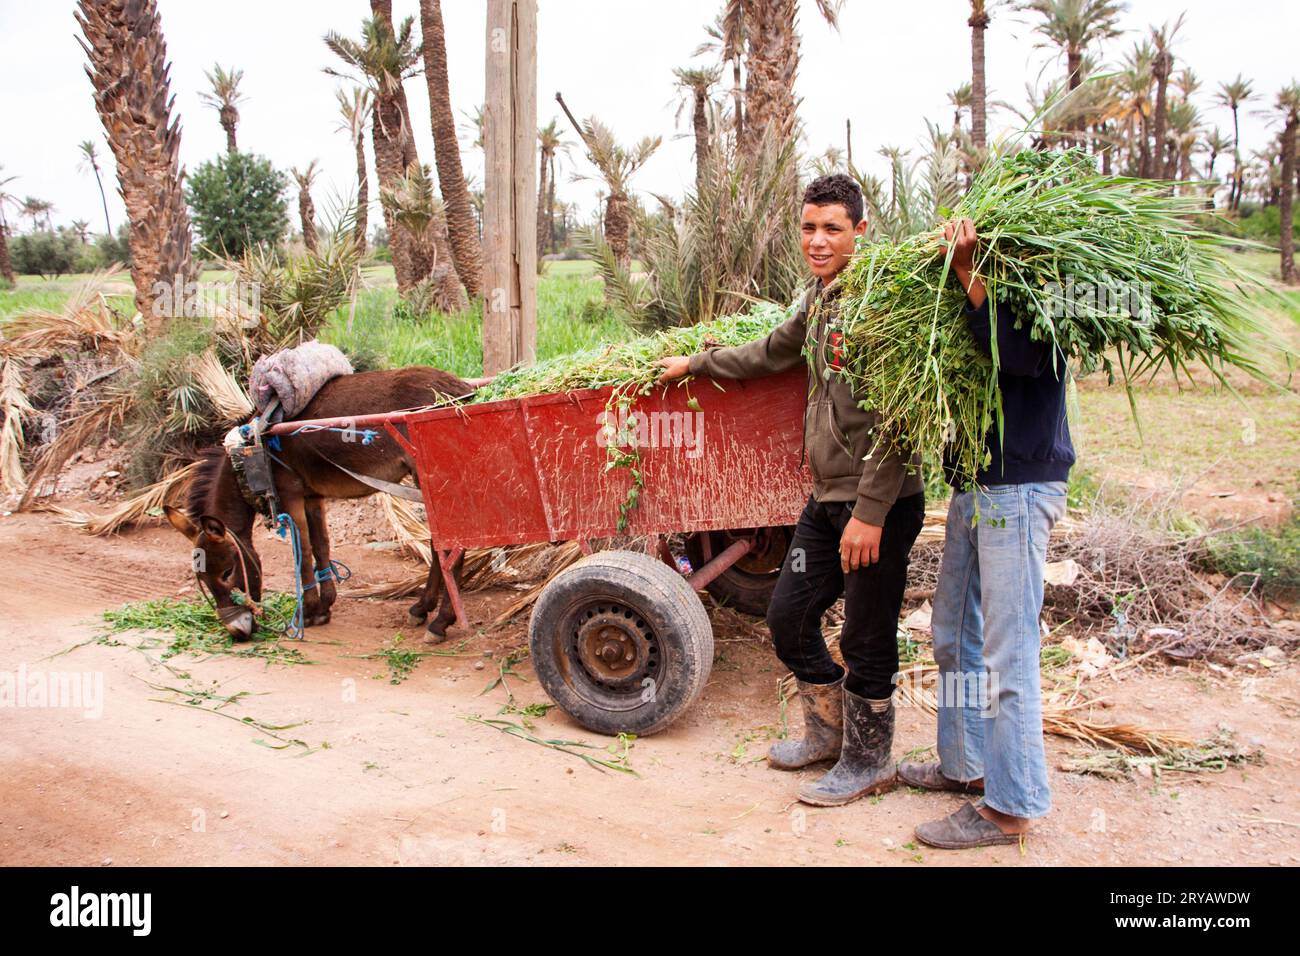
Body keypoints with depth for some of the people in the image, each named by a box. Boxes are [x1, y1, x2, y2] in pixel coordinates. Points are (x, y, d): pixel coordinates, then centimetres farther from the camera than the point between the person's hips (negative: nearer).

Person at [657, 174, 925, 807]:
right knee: (788, 617, 15)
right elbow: (774, 353, 31)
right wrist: (696, 363, 38)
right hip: (827, 496, 9)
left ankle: (867, 762, 25)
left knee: (866, 641, 4)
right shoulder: (820, 297, 12)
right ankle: (829, 730, 36)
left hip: (881, 502, -9)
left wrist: (871, 511, -23)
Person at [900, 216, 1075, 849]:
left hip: (1018, 492, -9)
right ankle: (967, 766, 31)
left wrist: (967, 271, -27)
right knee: (955, 636, 16)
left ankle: (1010, 806, 6)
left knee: (1008, 650, -4)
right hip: (974, 489, 9)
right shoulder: (985, 297, 14)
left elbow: (1015, 353, -29)